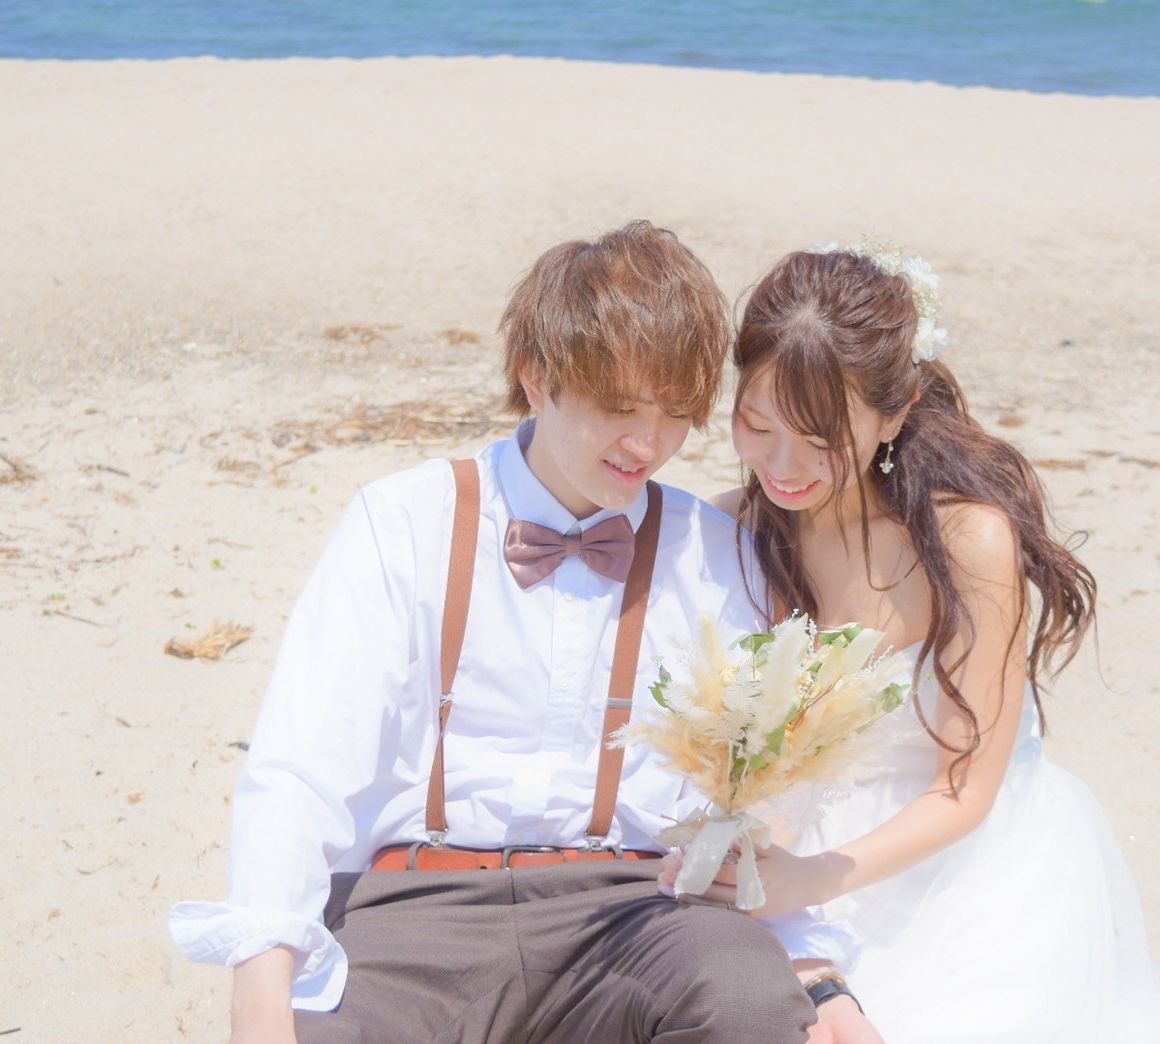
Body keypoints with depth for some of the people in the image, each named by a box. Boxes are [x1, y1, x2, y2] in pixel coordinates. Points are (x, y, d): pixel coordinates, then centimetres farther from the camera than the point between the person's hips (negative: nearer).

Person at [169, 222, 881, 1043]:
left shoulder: (717, 556, 10)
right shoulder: (404, 525, 3)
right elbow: (299, 767, -7)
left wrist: (817, 971, -10)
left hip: (632, 903, 2)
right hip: (421, 900, -1)